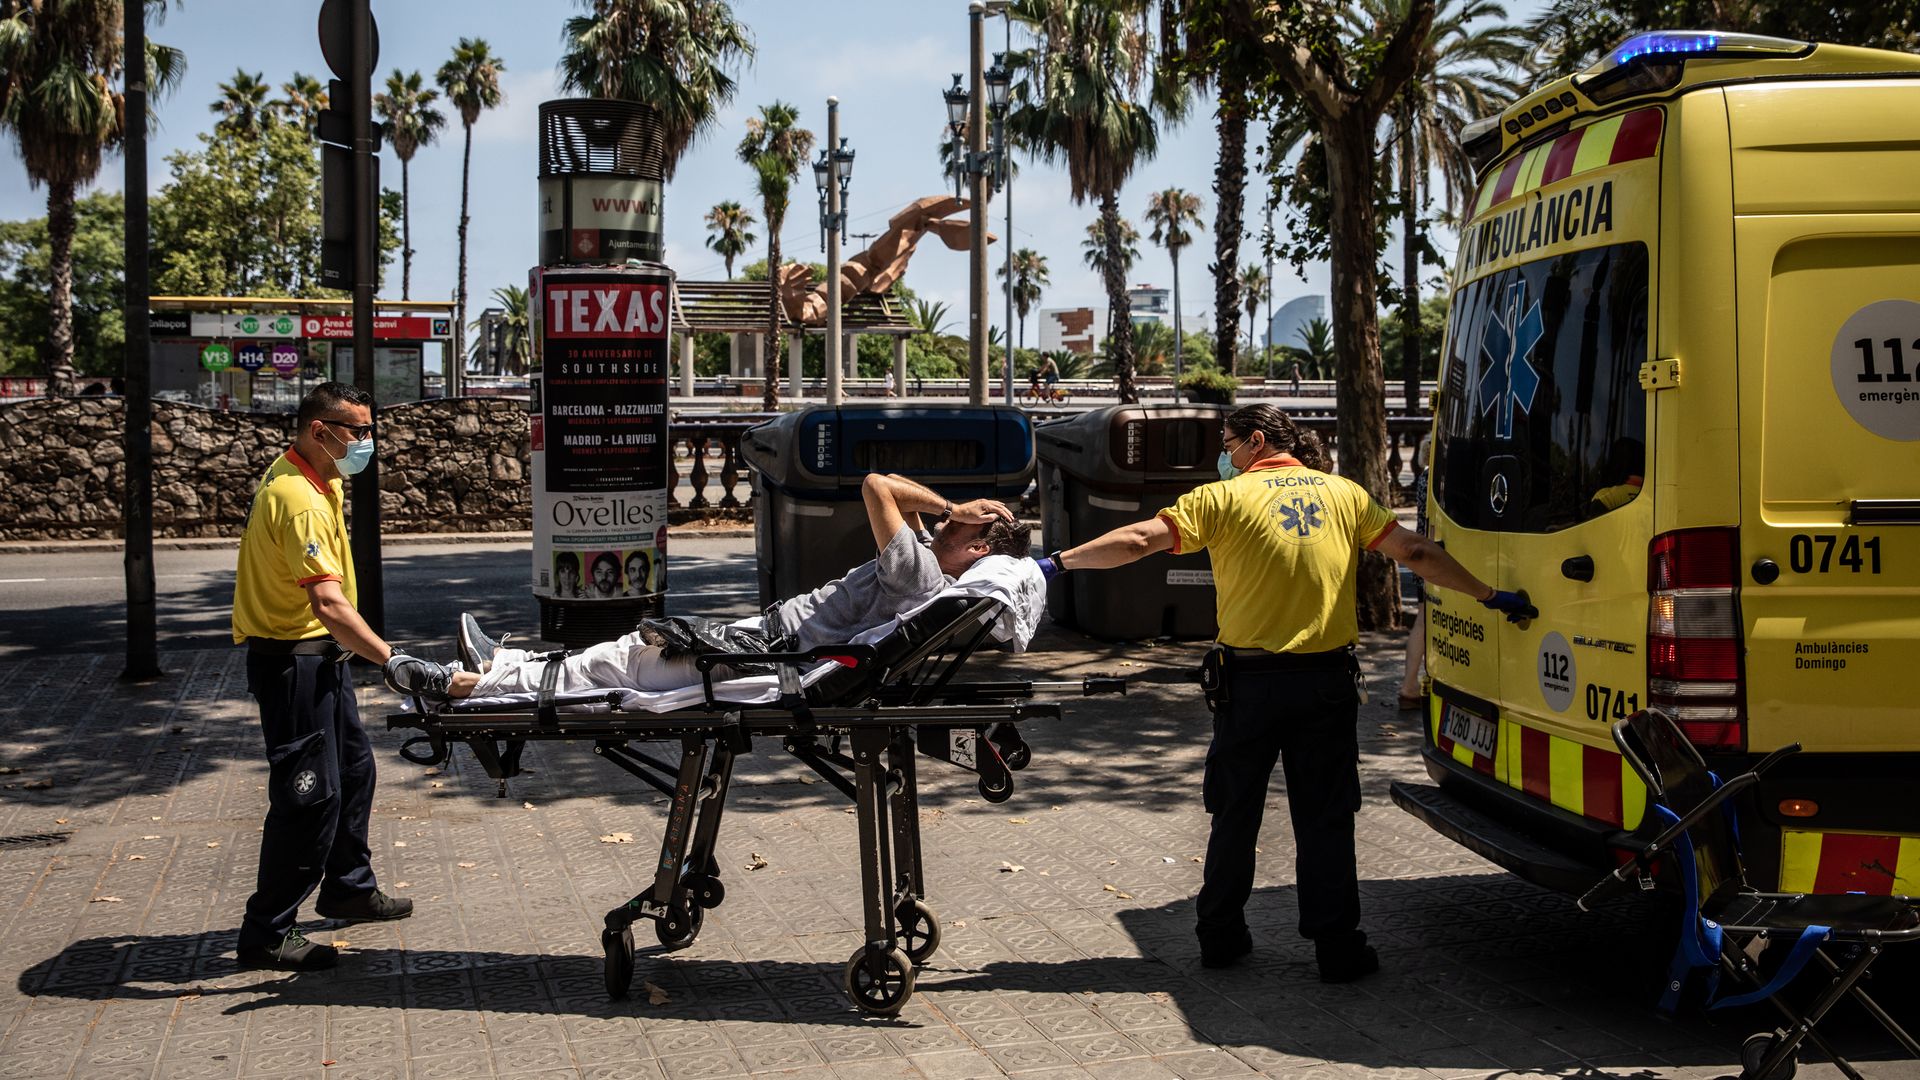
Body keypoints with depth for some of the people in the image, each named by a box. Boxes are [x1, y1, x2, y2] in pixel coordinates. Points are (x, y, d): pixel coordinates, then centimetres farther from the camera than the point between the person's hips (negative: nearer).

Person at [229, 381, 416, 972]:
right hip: (293, 661, -11)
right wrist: (394, 660, -41)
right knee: (310, 792, -7)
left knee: (352, 768, 21)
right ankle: (267, 933, 1)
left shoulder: (315, 481, 8)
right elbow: (329, 604, -36)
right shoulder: (298, 499, -25)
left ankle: (348, 887, 38)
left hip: (320, 656, 11)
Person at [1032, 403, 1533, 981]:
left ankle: (1220, 937, 20)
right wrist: (1492, 596, 14)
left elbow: (1139, 540, -10)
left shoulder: (1224, 498, -3)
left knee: (1235, 814, 12)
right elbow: (1415, 553, 6)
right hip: (1327, 682, 2)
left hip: (1250, 683, -2)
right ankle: (1338, 948, 8)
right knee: (1326, 819, 8)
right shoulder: (1344, 495, 7)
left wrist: (1057, 563, -6)